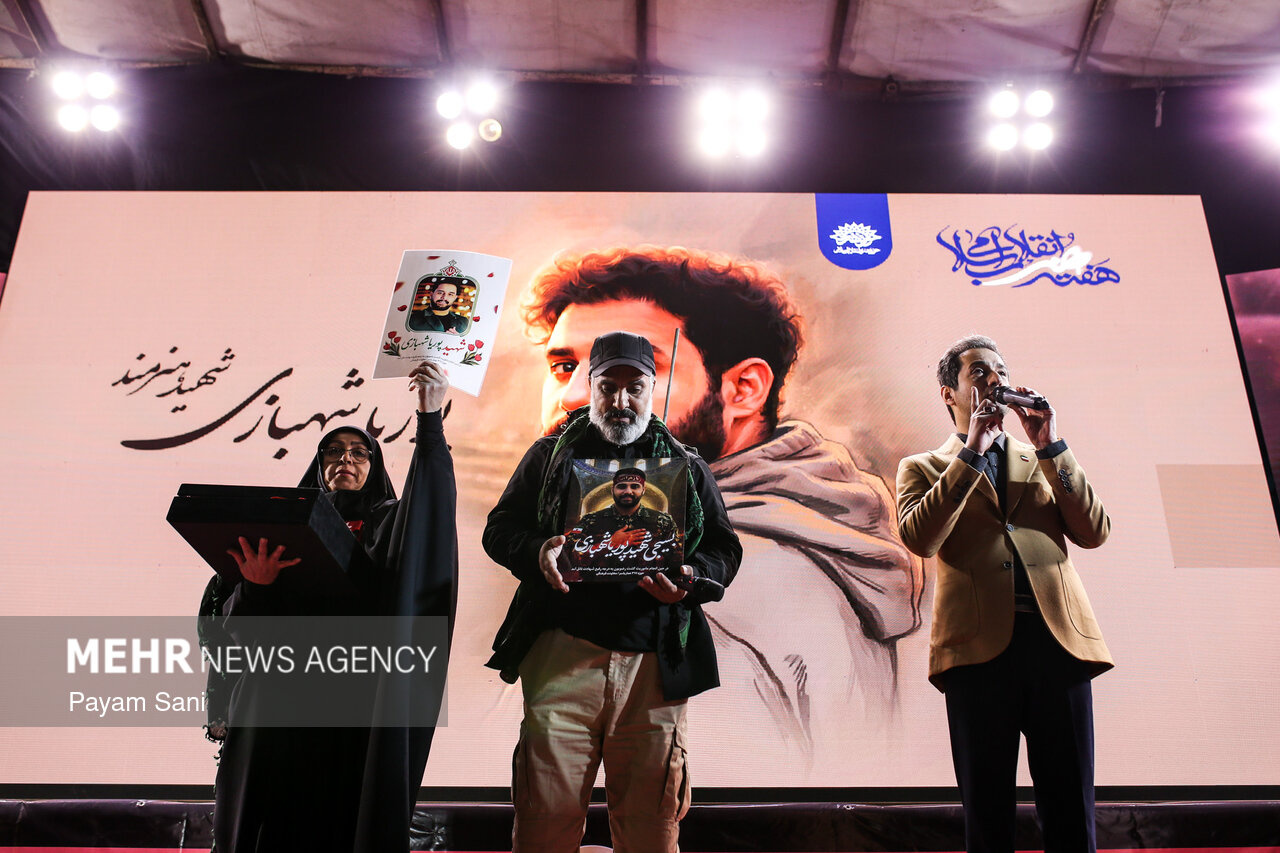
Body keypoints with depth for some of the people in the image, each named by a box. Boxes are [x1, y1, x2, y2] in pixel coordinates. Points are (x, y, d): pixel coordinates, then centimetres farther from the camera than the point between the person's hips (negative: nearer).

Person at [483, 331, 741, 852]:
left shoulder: (686, 467, 16)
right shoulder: (551, 455, 15)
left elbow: (724, 550, 13)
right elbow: (500, 530, 12)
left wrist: (691, 577, -9)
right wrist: (536, 552, -10)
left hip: (654, 665, 1)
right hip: (563, 656, 0)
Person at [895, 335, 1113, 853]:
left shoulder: (1044, 461, 22)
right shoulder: (923, 468, 13)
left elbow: (1094, 532, 8)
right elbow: (920, 538, -8)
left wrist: (1049, 446, 1)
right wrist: (972, 450, -7)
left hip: (1059, 639, 2)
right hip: (980, 643, -2)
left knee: (1070, 809, 4)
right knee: (986, 808, 6)